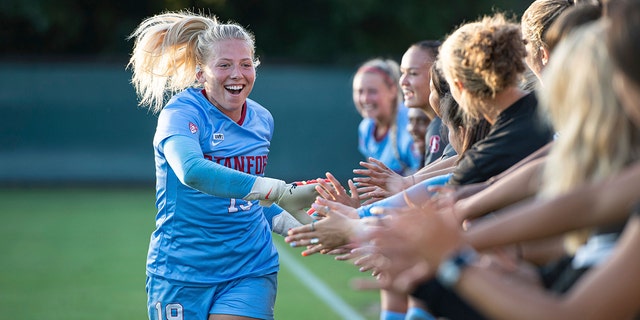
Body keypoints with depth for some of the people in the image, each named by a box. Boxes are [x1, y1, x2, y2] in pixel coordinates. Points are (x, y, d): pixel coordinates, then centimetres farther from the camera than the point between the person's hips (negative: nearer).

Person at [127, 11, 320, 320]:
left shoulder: (262, 120, 7)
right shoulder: (180, 114, -14)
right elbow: (192, 170, -37)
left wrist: (283, 220, 4)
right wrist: (282, 193, -43)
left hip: (251, 270, 4)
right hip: (182, 274, -4)